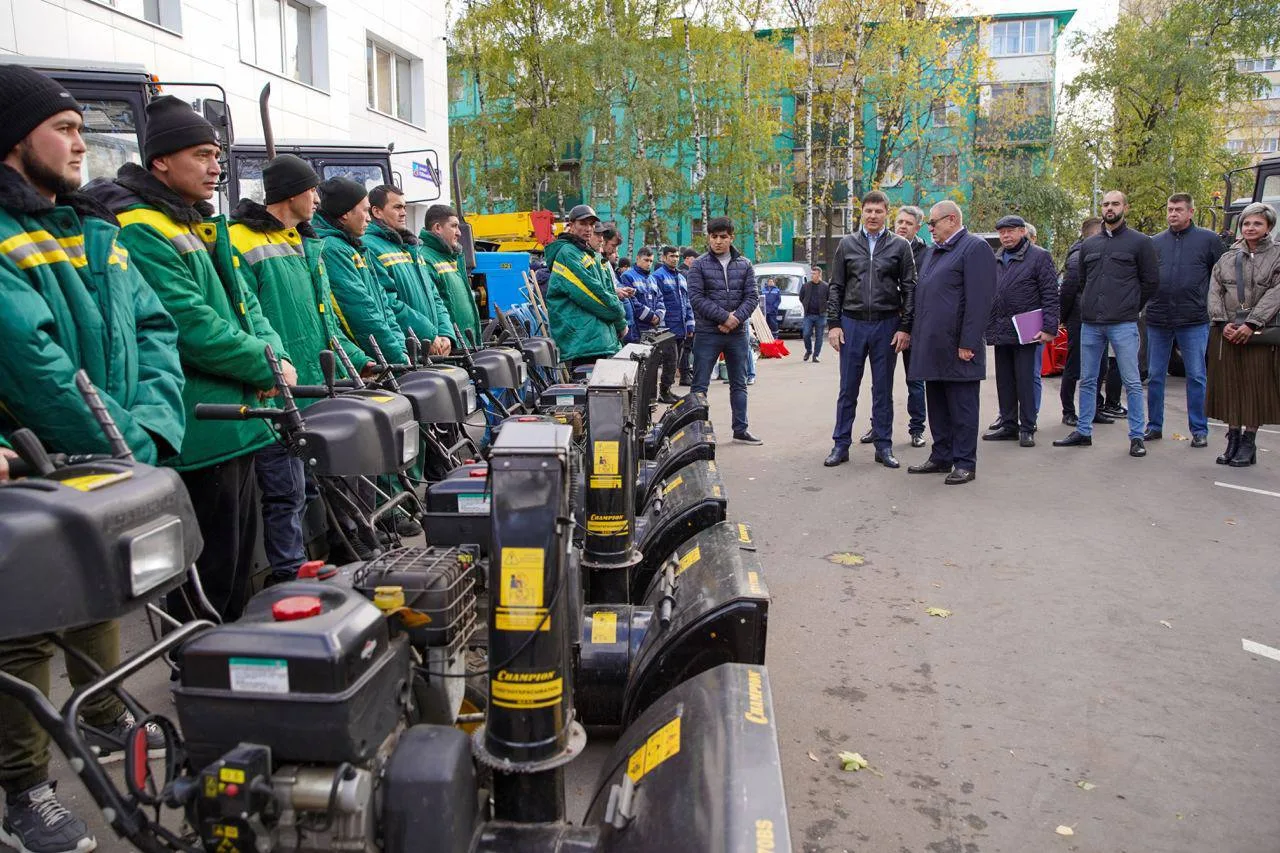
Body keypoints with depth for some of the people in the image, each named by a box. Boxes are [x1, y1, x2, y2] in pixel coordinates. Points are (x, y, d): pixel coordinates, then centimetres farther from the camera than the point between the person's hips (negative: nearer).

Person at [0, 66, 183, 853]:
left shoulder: (95, 231, 9)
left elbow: (154, 331, 4)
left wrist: (153, 424, -11)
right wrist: (126, 448, -19)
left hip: (109, 465, 7)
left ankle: (106, 719, 42)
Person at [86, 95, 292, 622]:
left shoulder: (202, 227, 17)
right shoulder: (141, 233, -13)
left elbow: (244, 303, 15)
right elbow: (192, 327, -21)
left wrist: (274, 355, -4)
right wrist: (267, 367, -13)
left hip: (234, 425, 10)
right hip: (199, 434, -10)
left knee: (240, 559, 20)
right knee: (210, 573, -2)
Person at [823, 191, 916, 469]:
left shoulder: (900, 246, 4)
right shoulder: (847, 245, 7)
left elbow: (909, 289, 2)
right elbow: (836, 287, 8)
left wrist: (905, 328, -5)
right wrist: (833, 324, -1)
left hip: (886, 324, -1)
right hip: (852, 323, 1)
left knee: (883, 390, 6)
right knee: (848, 389, 5)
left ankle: (884, 446, 15)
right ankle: (841, 445, 12)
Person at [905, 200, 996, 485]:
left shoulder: (975, 248, -7)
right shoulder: (931, 252, 20)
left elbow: (979, 300, -15)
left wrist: (967, 343, -19)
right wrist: (917, 337, 16)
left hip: (956, 347, -8)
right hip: (932, 347, 8)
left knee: (961, 407, -1)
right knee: (936, 406, 14)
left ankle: (965, 464, 7)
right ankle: (941, 458, 23)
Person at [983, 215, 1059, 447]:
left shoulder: (1039, 256, -2)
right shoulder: (996, 260, 15)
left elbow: (1050, 295, -6)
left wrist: (1049, 328, -13)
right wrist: (988, 327, 11)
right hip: (1000, 331, 6)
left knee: (1026, 380, -2)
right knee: (1004, 380, 10)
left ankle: (1027, 428, 6)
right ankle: (1008, 425, 19)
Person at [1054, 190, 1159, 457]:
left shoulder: (1140, 242, 1)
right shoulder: (1089, 244, 13)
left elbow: (1151, 281, 4)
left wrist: (1130, 308, 6)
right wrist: (1093, 305, 15)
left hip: (1123, 325, -5)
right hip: (1090, 324, 5)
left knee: (1132, 382, -1)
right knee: (1087, 381, 10)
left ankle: (1137, 436, 6)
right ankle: (1083, 432, 19)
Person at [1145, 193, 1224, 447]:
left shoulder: (1208, 239, 3)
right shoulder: (1155, 242, 9)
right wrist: (1146, 302, 4)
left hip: (1194, 320, -2)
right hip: (1157, 320, 3)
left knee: (1196, 377, 1)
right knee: (1154, 376, 8)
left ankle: (1199, 430, 9)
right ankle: (1154, 426, 19)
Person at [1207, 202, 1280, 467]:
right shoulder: (1227, 258, 12)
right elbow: (1214, 292, 5)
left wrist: (1252, 324, -18)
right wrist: (1223, 323, -9)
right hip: (1227, 333, 3)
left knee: (1255, 387, -1)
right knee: (1228, 387, 3)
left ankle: (1248, 444, 7)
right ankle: (1233, 440, 12)